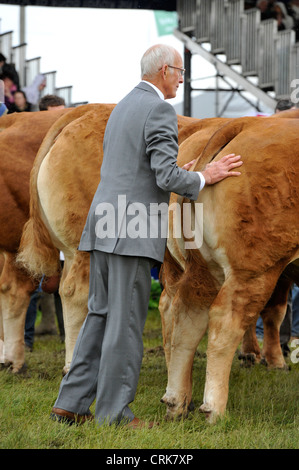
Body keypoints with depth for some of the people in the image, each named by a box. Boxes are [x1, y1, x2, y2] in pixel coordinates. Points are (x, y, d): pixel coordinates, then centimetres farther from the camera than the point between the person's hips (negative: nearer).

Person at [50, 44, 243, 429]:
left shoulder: (123, 106, 19)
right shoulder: (159, 111, -10)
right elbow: (167, 177, -16)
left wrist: (175, 174, 29)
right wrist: (203, 178, 1)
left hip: (103, 222, 9)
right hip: (133, 229, -9)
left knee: (101, 314, 14)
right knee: (125, 321, -3)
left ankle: (71, 404, 13)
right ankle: (113, 412, 1)